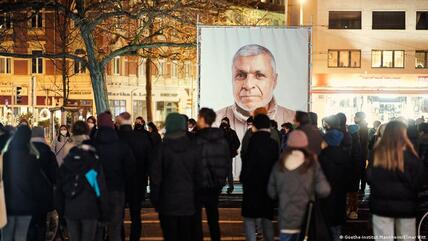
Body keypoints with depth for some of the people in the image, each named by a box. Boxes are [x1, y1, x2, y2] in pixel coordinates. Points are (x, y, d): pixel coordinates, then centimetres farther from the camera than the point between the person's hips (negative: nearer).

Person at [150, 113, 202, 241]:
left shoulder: (162, 148, -9)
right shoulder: (193, 148, -2)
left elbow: (155, 177, -6)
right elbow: (199, 176, 2)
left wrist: (155, 200, 4)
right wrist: (196, 199, 11)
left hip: (167, 203, -2)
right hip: (188, 202, 2)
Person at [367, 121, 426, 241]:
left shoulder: (377, 153, -7)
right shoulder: (409, 154, -14)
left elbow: (369, 178, 1)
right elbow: (420, 181, -7)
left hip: (381, 204, 2)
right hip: (405, 205, -1)